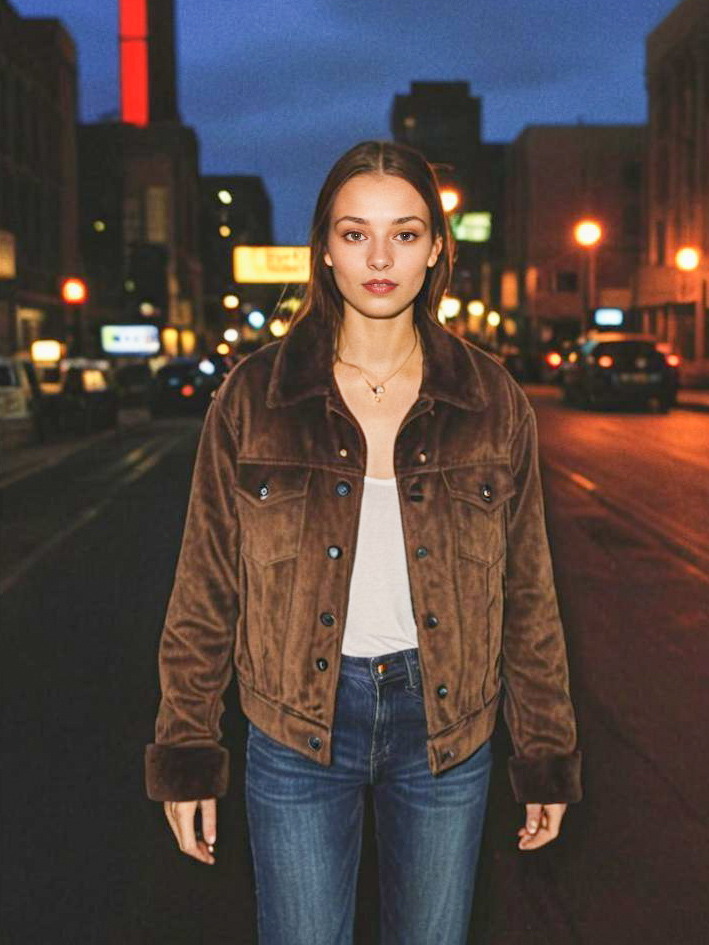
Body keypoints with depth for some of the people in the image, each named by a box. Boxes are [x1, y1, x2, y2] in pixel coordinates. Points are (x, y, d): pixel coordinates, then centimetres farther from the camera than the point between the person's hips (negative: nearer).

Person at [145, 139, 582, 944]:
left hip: (444, 719, 1)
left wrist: (546, 756, 5)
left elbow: (527, 592, 3)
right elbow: (205, 590, -1)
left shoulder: (492, 403, -2)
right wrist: (184, 754, 0)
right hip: (298, 726, -1)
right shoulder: (253, 397, -5)